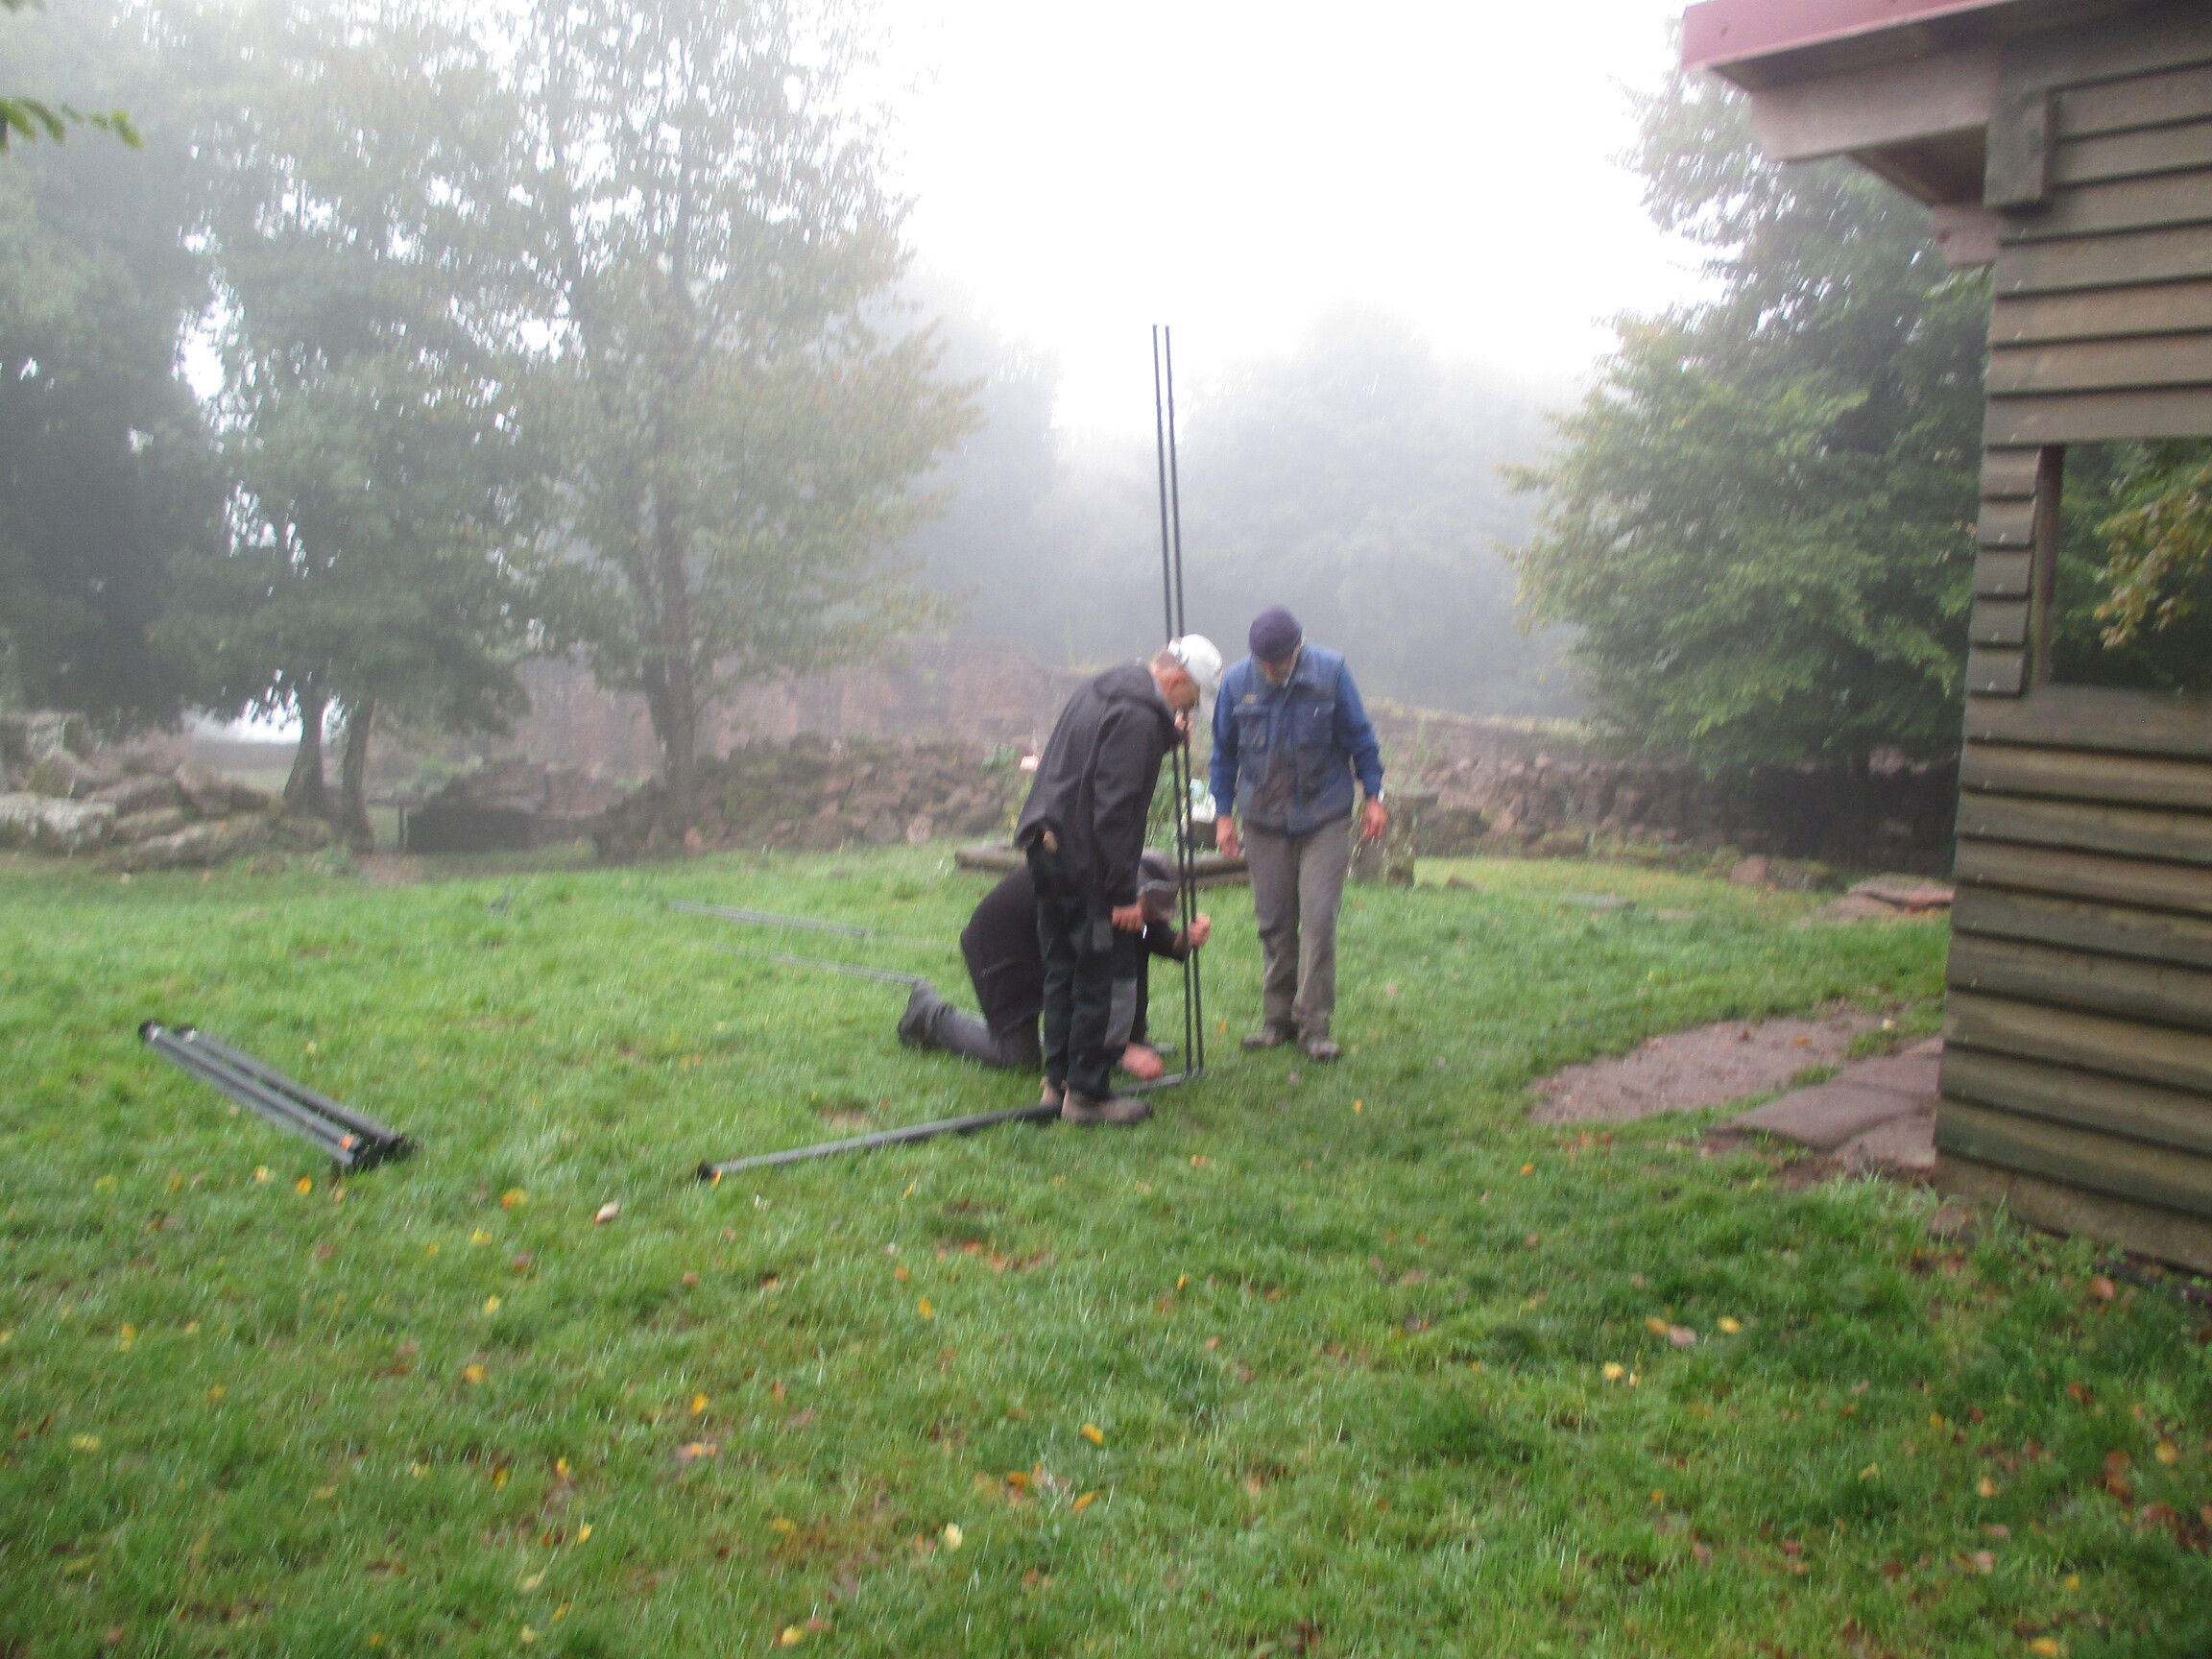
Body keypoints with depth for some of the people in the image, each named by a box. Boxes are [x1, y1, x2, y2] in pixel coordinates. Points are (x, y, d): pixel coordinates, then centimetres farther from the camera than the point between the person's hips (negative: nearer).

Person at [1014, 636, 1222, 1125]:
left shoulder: (1102, 689, 15)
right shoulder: (1137, 717, -17)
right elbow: (1114, 809, -21)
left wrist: (1170, 738, 16)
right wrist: (1124, 894, -18)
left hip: (1047, 845, 10)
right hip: (1081, 859, -10)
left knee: (1062, 970, 16)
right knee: (1092, 979, -2)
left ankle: (1058, 1080, 24)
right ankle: (1086, 1093, 5)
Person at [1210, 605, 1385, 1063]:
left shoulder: (1330, 673, -8)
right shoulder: (1237, 681, -3)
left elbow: (1360, 738, 2)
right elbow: (1224, 752, 9)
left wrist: (1373, 795, 1)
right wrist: (1224, 813, 7)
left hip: (1324, 818, -2)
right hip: (1263, 820, 2)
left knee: (1318, 919, -9)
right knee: (1273, 923, 7)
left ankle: (1314, 1024, -1)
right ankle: (1277, 1019, 18)